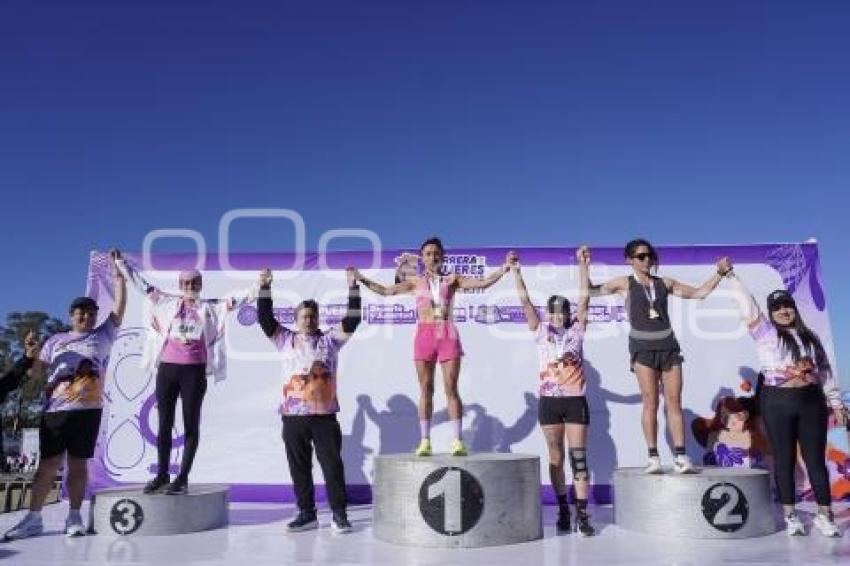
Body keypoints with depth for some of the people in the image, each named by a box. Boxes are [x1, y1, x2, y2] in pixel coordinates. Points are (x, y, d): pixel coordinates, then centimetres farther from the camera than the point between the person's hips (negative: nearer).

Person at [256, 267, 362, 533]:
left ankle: (339, 514, 9)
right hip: (293, 417, 2)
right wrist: (265, 287, -3)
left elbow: (352, 321, -3)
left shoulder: (330, 339, 5)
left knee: (332, 465, 0)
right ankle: (306, 513, 20)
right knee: (299, 468, 9)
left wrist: (353, 288, -9)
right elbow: (266, 319, 4)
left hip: (324, 415, -2)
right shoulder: (285, 340, 10)